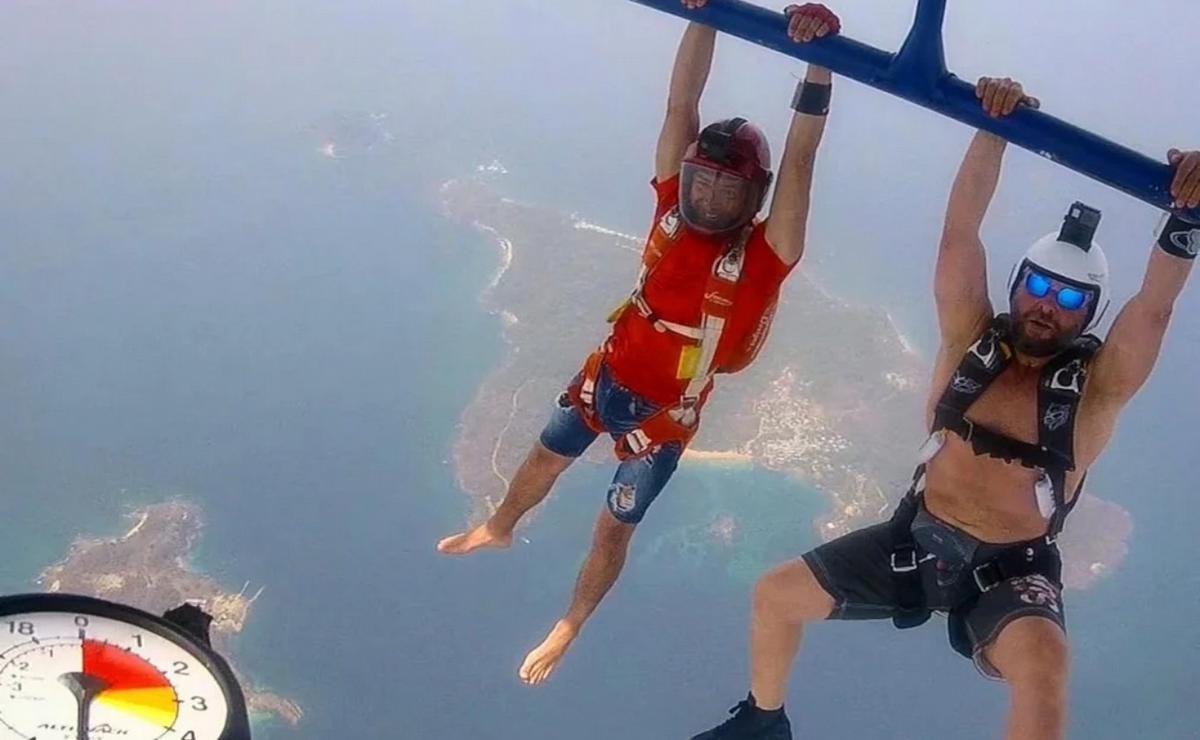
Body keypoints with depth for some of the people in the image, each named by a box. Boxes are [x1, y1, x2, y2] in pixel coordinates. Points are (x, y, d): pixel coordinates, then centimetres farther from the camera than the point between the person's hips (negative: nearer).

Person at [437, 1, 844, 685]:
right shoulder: (675, 207, -15)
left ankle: (569, 627, 35)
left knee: (615, 526, 9)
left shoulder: (765, 255, -25)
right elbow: (682, 106, -20)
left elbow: (801, 158, -37)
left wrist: (820, 59, -46)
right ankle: (500, 528, 58)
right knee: (546, 457, 26)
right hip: (608, 373, 4)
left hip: (664, 411, -4)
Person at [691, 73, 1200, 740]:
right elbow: (961, 234, -12)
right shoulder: (972, 341, -3)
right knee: (776, 594, 6)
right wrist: (994, 129, -22)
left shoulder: (1096, 388, -10)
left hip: (1012, 571, -4)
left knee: (1044, 666, -35)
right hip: (917, 539, 4)